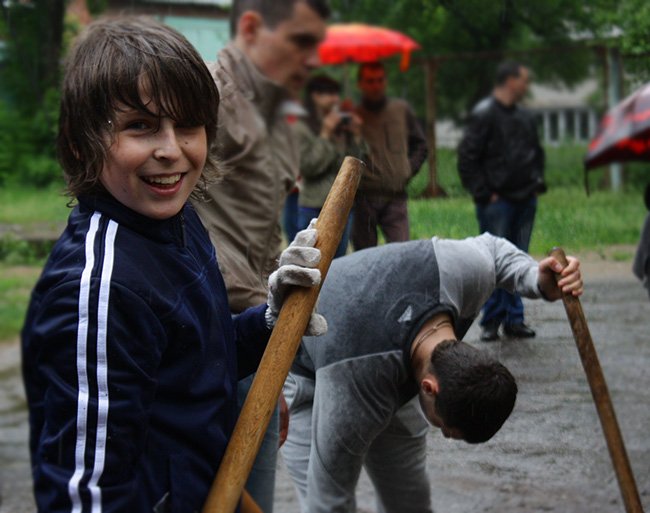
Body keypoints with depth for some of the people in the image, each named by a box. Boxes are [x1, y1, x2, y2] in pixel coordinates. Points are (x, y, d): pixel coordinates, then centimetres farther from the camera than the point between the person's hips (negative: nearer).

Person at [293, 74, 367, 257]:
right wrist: (325, 136, -11)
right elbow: (307, 166, -11)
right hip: (313, 207, -5)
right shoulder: (301, 129, -2)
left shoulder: (343, 128, 12)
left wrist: (356, 136, 1)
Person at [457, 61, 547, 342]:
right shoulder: (485, 114, -8)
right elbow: (467, 158, -11)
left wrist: (537, 182, 16)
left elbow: (537, 153, 29)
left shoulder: (525, 118, 15)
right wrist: (483, 194, -13)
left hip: (525, 202, 7)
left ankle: (514, 319, 16)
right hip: (497, 202, -7)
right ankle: (491, 321, 5)